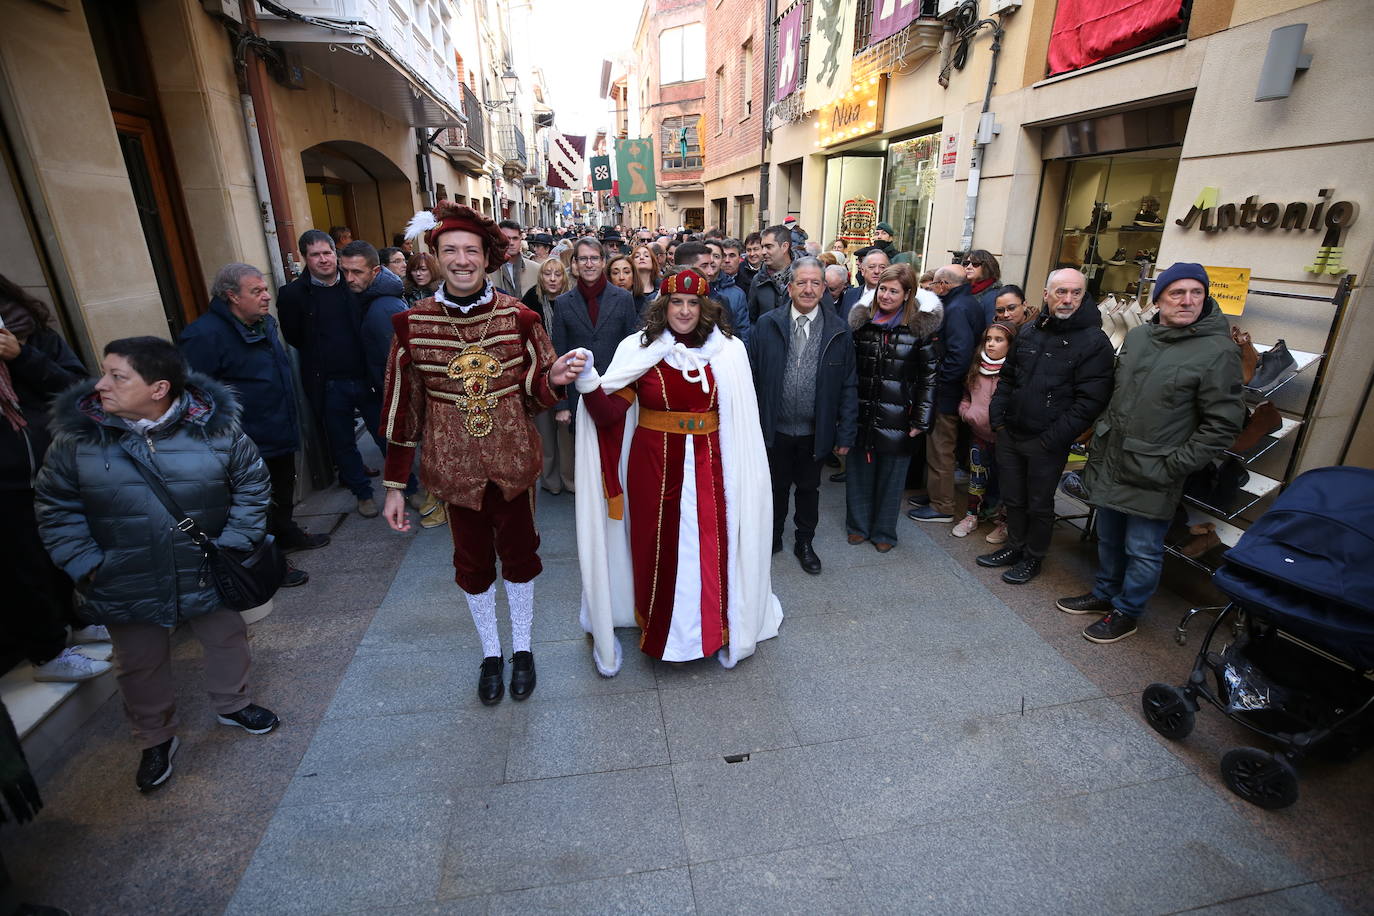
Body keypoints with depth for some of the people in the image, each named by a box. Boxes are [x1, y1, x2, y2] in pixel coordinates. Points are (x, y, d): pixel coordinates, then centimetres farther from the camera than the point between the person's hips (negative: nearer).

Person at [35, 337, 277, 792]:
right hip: (125, 585, 1)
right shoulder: (76, 435, -11)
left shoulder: (215, 425, -15)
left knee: (227, 639, 18)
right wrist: (85, 563, -7)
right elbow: (56, 506, 0)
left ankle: (232, 704, 46)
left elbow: (252, 482, -4)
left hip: (207, 573, 0)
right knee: (140, 665, 17)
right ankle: (156, 739, 41)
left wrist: (235, 541, -8)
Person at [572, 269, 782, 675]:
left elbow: (741, 420, 3)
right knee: (656, 547, 8)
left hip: (709, 466, 1)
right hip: (653, 465, 0)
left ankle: (716, 630, 29)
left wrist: (744, 473, 0)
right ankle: (656, 629, 32)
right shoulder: (639, 349, -1)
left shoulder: (728, 351, 2)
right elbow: (610, 414, -9)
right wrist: (588, 381, -27)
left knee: (711, 548, 4)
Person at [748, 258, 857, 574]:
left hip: (816, 432, 1)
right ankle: (772, 537, 39)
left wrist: (845, 433, -5)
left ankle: (804, 543, 37)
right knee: (776, 487, 17)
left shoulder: (839, 331, -4)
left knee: (809, 489, 17)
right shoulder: (767, 324, -5)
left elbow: (848, 386, -2)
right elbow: (752, 376, -4)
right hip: (774, 429, 0)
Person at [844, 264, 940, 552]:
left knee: (890, 476, 10)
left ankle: (884, 531, 28)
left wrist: (921, 420, -8)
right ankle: (859, 525, 31)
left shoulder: (921, 328, -6)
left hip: (897, 418, -2)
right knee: (859, 471, 12)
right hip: (861, 413, 3)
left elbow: (929, 377, -5)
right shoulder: (861, 321, 3)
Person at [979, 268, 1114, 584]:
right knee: (1012, 498, 17)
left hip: (1047, 444, -5)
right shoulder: (1029, 332, 7)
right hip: (1010, 435, 5)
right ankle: (1015, 547, 37)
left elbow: (1089, 401, -15)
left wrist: (1052, 439, -17)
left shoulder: (1094, 342, -11)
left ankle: (1033, 557, 30)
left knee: (1039, 505, 11)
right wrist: (998, 418, 4)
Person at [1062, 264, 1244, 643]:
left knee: (1143, 551, 7)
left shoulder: (1218, 351, -12)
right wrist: (1100, 437, 12)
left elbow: (1223, 424, -12)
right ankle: (1104, 594, 40)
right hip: (1110, 462, 6)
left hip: (1152, 477, -6)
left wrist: (1175, 467, -14)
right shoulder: (1137, 336, 5)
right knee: (1108, 538, 21)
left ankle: (1126, 612, 27)